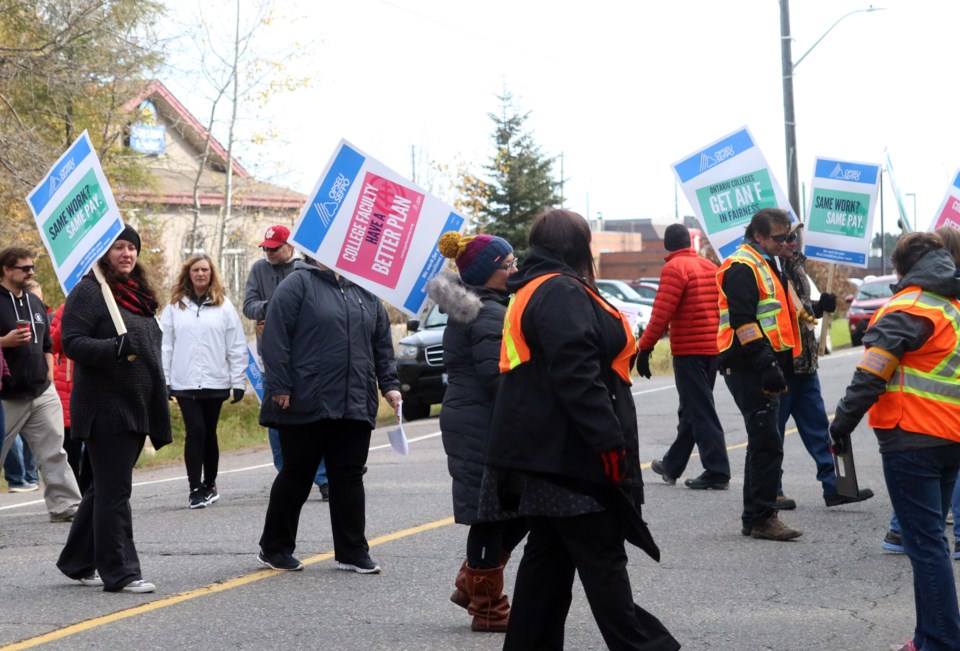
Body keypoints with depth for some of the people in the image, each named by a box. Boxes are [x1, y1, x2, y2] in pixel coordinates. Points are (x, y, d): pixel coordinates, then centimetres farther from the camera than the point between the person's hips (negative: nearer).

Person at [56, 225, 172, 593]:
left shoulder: (138, 293, 18)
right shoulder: (88, 292, -8)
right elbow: (72, 342, -17)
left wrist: (159, 403, 24)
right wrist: (114, 348, -32)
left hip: (136, 409, 9)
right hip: (105, 407, -9)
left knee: (106, 488, 14)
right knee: (114, 490, -9)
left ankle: (78, 562, 25)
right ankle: (119, 572, -7)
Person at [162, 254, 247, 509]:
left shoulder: (223, 305, 4)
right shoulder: (175, 306, 6)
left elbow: (236, 346, 3)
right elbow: (165, 345, 5)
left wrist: (239, 381, -1)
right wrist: (164, 380, 0)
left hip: (215, 381, 1)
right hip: (185, 383, -1)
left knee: (209, 434, 8)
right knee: (195, 431, -10)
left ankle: (209, 484, 21)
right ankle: (196, 488, -8)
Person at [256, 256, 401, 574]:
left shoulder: (365, 293, 14)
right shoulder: (298, 284, -5)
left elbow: (382, 343, 19)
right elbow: (275, 338, -9)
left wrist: (389, 384, 10)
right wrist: (279, 387, -13)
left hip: (354, 406, 5)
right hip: (305, 405, -5)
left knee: (349, 478, 6)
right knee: (296, 476, 4)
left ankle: (353, 552, 11)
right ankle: (274, 548, 16)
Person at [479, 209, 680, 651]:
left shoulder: (530, 293, 20)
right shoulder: (561, 293, -14)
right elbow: (576, 374, -23)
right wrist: (609, 439, -25)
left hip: (541, 452, 10)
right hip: (567, 453, -10)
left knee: (548, 556, 12)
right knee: (602, 556, -5)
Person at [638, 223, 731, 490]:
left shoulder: (675, 268, -11)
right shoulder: (710, 267, 13)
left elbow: (662, 313, -17)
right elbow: (723, 308, 15)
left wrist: (644, 348, -14)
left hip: (688, 350, -8)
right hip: (713, 348, 8)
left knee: (700, 411, -7)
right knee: (691, 410, 17)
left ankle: (717, 472, -10)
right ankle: (672, 465, 29)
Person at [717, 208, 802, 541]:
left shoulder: (765, 265, 21)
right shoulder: (742, 268, -11)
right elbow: (743, 322, -21)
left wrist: (779, 364, 22)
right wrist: (767, 365, -25)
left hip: (763, 369, 11)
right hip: (748, 367, -11)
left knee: (763, 442, 14)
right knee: (767, 442, -12)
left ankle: (755, 518, 20)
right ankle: (762, 518, -9)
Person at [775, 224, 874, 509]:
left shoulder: (794, 267, 13)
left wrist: (821, 306, 5)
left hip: (804, 362, 9)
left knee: (816, 423, 11)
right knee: (773, 426, 2)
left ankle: (833, 485, 15)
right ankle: (771, 490, 11)